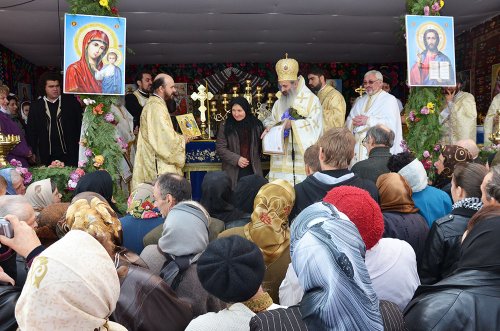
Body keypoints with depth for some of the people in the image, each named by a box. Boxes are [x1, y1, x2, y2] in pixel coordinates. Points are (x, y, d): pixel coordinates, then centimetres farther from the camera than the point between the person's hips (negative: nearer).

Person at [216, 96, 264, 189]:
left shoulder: (256, 125, 5)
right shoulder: (225, 126, 0)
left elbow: (262, 145, 9)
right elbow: (220, 148, -4)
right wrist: (236, 159, -13)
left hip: (253, 170, 2)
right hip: (233, 171, -1)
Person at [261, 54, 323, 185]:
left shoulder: (312, 100, -1)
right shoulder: (280, 101, 16)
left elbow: (314, 125, -8)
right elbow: (271, 119, 19)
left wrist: (293, 124, -16)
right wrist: (269, 127, -3)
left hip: (302, 157, -4)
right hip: (281, 157, 5)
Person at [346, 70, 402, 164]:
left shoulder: (389, 100, 2)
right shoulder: (361, 100, 21)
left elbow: (391, 123, -12)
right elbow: (349, 120, 15)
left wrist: (368, 120, -15)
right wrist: (354, 122, -8)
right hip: (358, 146, 5)